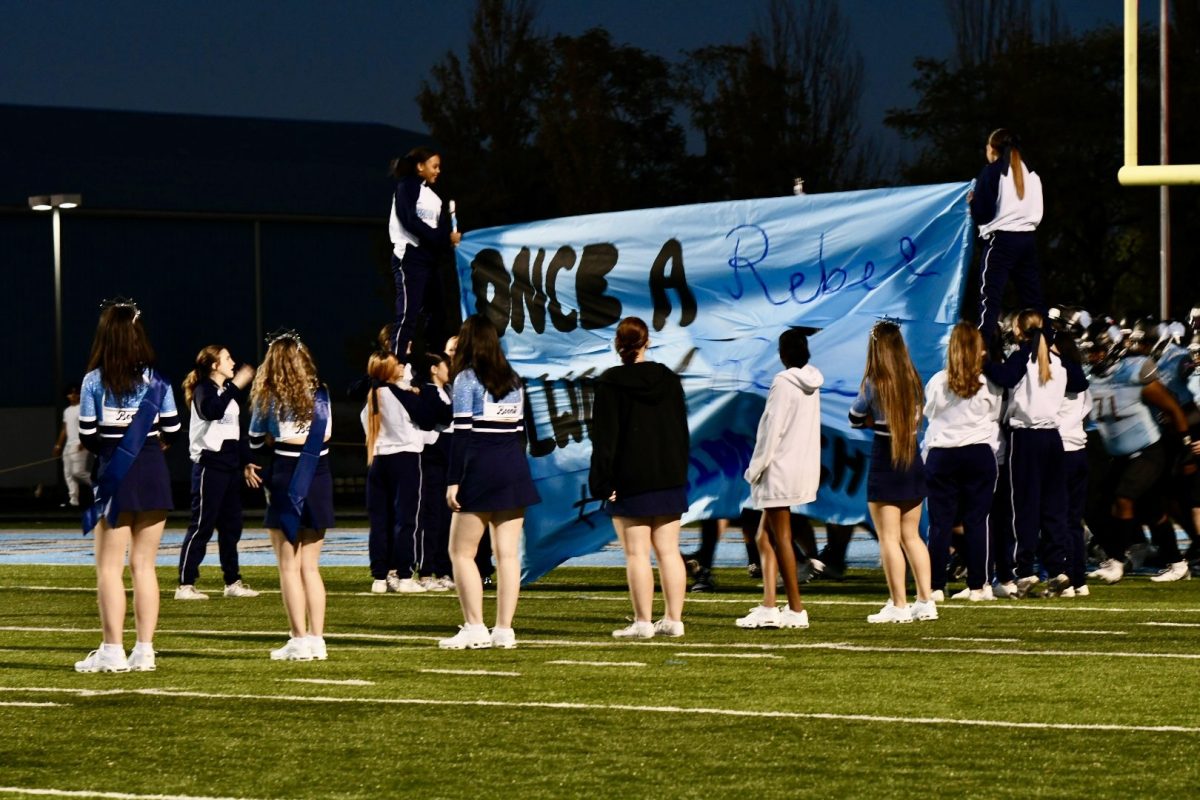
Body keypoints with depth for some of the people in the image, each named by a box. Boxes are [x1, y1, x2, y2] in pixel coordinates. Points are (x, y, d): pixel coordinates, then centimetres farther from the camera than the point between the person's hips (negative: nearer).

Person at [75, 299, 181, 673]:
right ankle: (145, 651, 6)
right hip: (153, 474, 3)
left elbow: (87, 437, -5)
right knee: (144, 566, 8)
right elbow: (172, 432, 2)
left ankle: (113, 651, -2)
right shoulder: (156, 381, 0)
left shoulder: (94, 381, -6)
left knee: (109, 567, 2)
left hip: (116, 476, -3)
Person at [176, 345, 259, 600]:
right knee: (202, 525, -9)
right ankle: (185, 585, -8)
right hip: (209, 464, -9)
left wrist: (246, 462, 19)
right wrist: (235, 386, -31)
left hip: (230, 466, 9)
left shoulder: (229, 392, 17)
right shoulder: (204, 390, -9)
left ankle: (233, 582, 17)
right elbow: (210, 411, -33)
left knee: (231, 526, 11)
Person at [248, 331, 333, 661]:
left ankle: (299, 640, -5)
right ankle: (317, 639, 7)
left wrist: (250, 464, 26)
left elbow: (255, 441, 6)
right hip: (318, 479, 4)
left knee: (289, 566, 0)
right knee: (310, 566, 11)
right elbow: (325, 434, 11)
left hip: (286, 480, -4)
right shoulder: (319, 393, 3)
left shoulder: (268, 397, -6)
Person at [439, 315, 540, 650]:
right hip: (514, 471, 6)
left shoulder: (467, 379, -5)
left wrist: (453, 481, -11)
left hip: (480, 471, -6)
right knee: (508, 554, 4)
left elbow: (462, 432, -11)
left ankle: (474, 627, -8)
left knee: (461, 552, 1)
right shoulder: (513, 380, 13)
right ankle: (504, 629, 2)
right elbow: (520, 430, 15)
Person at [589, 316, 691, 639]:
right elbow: (682, 431, 13)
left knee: (637, 553, -3)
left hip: (630, 482, -5)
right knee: (668, 551, 7)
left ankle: (643, 622, -5)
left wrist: (603, 482, -7)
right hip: (669, 478, 5)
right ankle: (673, 620, 7)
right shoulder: (669, 380, 8)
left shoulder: (611, 384, -8)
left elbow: (604, 437, -10)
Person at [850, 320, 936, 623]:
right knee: (911, 535, 14)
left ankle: (898, 606, -3)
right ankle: (926, 601, 11)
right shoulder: (914, 382, 3)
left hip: (884, 464, -6)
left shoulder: (874, 384, -12)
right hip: (913, 463, 6)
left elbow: (855, 420, 1)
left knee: (889, 538, -1)